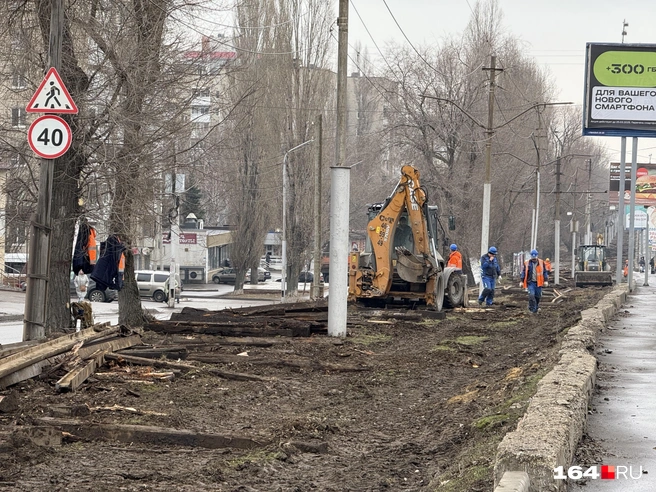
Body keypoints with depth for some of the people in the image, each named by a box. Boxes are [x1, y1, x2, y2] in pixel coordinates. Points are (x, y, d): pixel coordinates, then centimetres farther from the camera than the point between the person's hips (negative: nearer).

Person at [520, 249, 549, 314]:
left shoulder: (541, 263, 3)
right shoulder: (527, 263, 3)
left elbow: (545, 272, 6)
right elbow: (523, 273, 8)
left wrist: (546, 281, -2)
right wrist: (522, 282, 5)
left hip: (538, 283, 1)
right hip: (530, 282, -1)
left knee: (538, 296, 8)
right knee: (531, 295, -16)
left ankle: (536, 308, 27)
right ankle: (532, 309, -9)